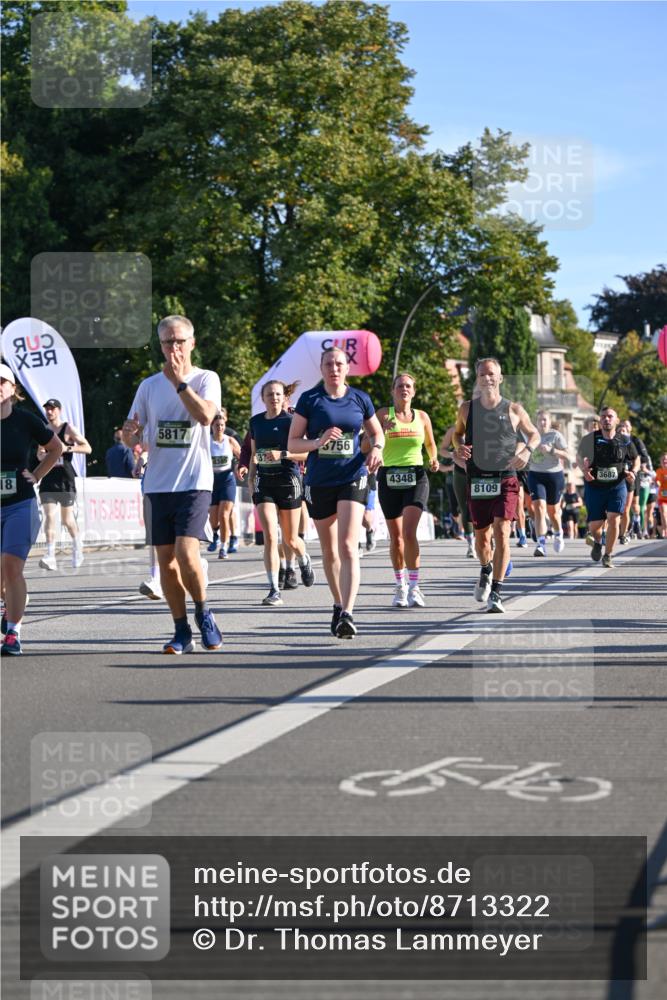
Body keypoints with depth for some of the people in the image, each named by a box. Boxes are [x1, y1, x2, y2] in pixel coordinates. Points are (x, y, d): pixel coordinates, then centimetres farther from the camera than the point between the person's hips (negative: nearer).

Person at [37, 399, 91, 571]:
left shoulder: (68, 429, -4)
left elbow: (87, 448, -8)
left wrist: (67, 448, -20)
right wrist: (42, 455, 1)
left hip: (65, 478, -3)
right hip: (48, 477, 3)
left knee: (67, 519, 7)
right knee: (49, 516, -10)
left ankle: (77, 547, 32)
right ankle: (50, 557, -16)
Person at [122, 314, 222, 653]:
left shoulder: (206, 379, 1)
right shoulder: (149, 385, 11)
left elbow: (205, 415, -19)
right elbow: (132, 435, 11)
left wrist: (179, 381, -18)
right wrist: (129, 434, -12)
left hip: (195, 482, -4)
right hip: (158, 484, 4)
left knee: (186, 552, -17)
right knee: (165, 559, 4)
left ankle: (203, 613, 7)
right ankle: (182, 632, 14)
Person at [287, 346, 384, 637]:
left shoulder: (360, 399, 4)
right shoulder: (309, 400, 0)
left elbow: (376, 432, 19)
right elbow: (292, 443, -1)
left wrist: (376, 448, -4)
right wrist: (318, 442, -19)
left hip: (352, 478, -1)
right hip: (318, 482, 1)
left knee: (348, 547, -16)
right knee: (329, 550, 13)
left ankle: (347, 614, -23)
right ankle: (338, 605, 32)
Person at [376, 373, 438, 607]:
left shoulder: (422, 417, 8)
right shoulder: (384, 414, 3)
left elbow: (430, 444, 22)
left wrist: (434, 460, 2)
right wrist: (381, 429, -24)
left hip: (416, 476, 0)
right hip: (389, 477, 0)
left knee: (409, 532, -17)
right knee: (396, 537, 6)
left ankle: (414, 587, -11)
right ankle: (400, 587, 21)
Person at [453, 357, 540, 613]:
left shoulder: (514, 410, 2)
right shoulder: (467, 409, 5)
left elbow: (534, 434, 16)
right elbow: (457, 433, 23)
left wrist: (527, 450, -5)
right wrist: (459, 447, 0)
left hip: (505, 479, -2)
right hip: (477, 480, 2)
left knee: (501, 532, -17)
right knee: (481, 537, 11)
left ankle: (495, 592, -15)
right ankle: (486, 571, 44)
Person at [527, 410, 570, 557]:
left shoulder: (556, 435, -4)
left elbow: (566, 455, -11)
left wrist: (551, 450, -22)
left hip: (554, 475, -2)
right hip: (535, 475, 2)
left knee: (553, 510, 12)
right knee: (539, 508, -15)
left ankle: (558, 535, 43)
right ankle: (541, 544, -21)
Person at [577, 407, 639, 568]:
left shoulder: (624, 441, -4)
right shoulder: (589, 439, -9)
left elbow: (636, 458, 13)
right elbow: (580, 457, 5)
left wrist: (633, 472, -6)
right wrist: (584, 469, -16)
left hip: (617, 487, 0)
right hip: (594, 487, 0)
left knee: (613, 519, -16)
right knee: (594, 525, 2)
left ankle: (608, 556, 3)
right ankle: (597, 542, 40)